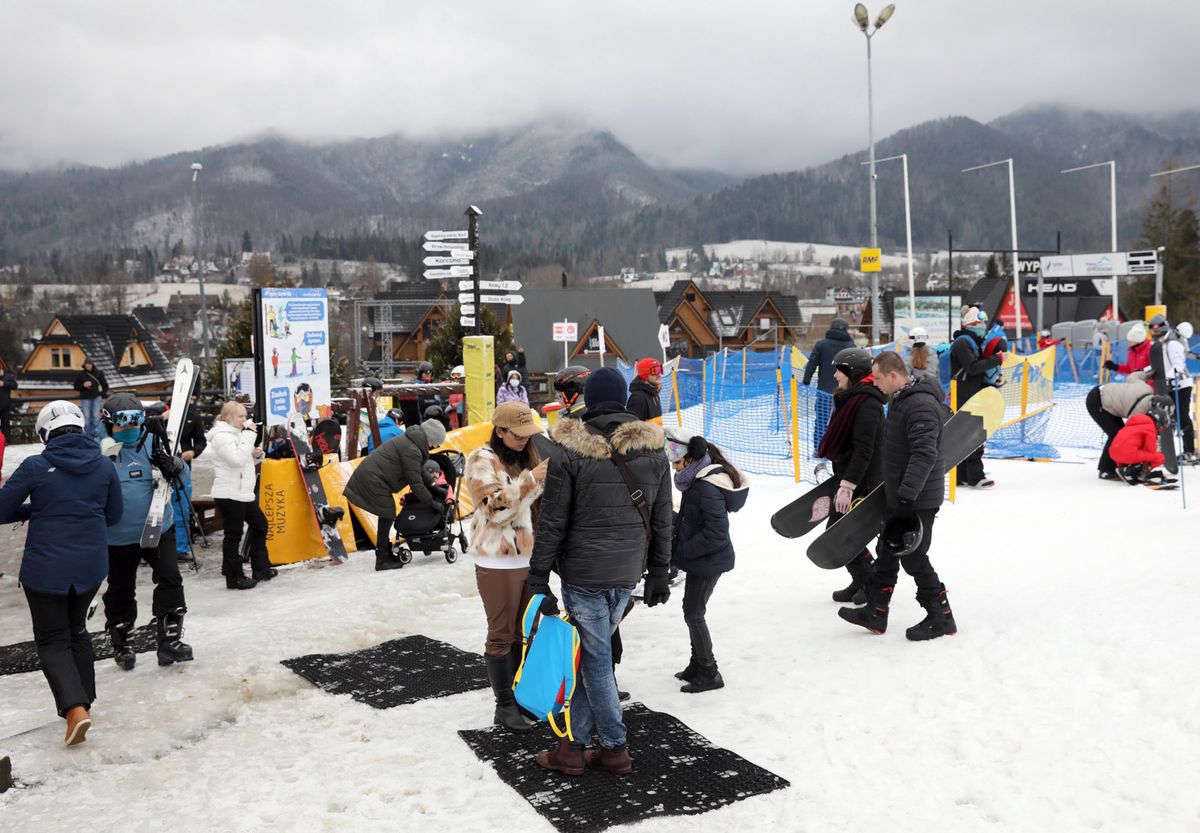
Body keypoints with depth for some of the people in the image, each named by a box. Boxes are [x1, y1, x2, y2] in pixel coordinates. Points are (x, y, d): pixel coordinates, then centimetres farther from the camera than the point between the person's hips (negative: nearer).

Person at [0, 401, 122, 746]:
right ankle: (84, 700, 28)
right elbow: (114, 514, 9)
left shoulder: (36, 466, -13)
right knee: (77, 629, 23)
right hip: (91, 565, 4)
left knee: (52, 640, 8)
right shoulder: (104, 466, -2)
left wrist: (38, 509, 9)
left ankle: (74, 707, -10)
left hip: (46, 567, -4)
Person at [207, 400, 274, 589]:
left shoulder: (236, 433, 16)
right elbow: (237, 459, -25)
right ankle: (234, 578, 5)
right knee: (233, 535, -3)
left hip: (244, 492, 10)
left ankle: (261, 569, 24)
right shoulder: (221, 436, -13)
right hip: (229, 495, -10)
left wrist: (256, 455, 2)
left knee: (260, 525, 15)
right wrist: (249, 436, -21)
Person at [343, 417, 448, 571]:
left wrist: (436, 492, 18)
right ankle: (382, 560, -1)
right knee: (387, 516, -6)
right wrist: (431, 502, -10)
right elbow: (415, 482, -19)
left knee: (387, 517, 15)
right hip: (372, 480, -11)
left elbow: (419, 475, 19)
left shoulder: (410, 441, 12)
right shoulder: (411, 450, -21)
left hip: (369, 476, 11)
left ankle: (386, 554, 24)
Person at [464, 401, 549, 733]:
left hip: (529, 556, 7)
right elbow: (495, 508, -20)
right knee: (502, 634, 1)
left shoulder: (527, 456, 11)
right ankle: (504, 705, 11)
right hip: (498, 561, -7)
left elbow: (542, 504, 15)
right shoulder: (482, 460, -10)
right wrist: (532, 479, -26)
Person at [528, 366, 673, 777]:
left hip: (584, 573, -4)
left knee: (595, 658, 7)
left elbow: (552, 524, -10)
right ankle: (574, 745, 21)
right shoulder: (653, 450, 2)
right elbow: (662, 521, 8)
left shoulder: (571, 454, -11)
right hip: (627, 573, 5)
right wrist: (659, 573, 17)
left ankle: (615, 747, 15)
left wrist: (539, 579, -4)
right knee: (590, 652, 15)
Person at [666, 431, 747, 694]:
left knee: (694, 614, 1)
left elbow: (716, 534, -28)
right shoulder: (699, 479, 5)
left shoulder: (708, 488, -26)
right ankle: (698, 665, 34)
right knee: (692, 610, 19)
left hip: (708, 562, -10)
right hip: (701, 559, 10)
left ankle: (708, 674, 14)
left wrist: (682, 550, -21)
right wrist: (680, 546, 6)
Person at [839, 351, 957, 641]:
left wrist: (907, 494, -36)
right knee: (887, 552, 15)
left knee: (913, 558, -1)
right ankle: (875, 613, 24)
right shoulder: (901, 400, 11)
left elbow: (925, 454, -31)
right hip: (900, 496, 10)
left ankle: (941, 618, 12)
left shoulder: (921, 405, -23)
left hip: (918, 500, -10)